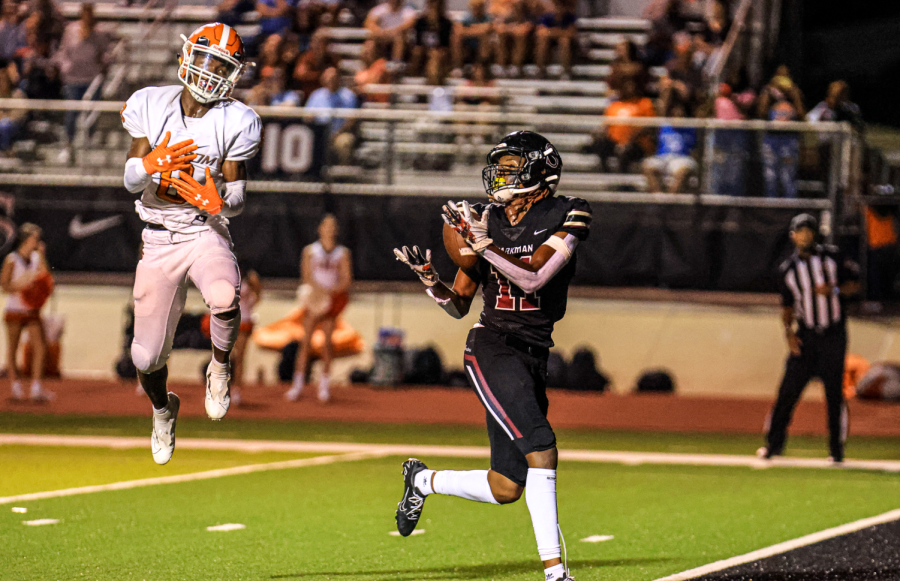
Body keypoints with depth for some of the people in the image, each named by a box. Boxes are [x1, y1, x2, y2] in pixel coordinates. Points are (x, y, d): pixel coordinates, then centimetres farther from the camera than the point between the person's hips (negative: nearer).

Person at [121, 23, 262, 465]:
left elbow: (236, 200, -4)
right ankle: (163, 409, 40)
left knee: (225, 297, -36)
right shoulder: (152, 106, -4)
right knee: (147, 356, 4)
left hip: (207, 232, -2)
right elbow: (131, 182, -2)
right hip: (158, 240, 2)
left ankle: (219, 368, -4)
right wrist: (151, 165, -24)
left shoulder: (234, 122, -7)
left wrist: (217, 202, -27)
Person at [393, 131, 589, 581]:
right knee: (541, 448, -22)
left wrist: (483, 244, -22)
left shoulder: (565, 217, -1)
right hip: (493, 346, -2)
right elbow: (458, 305, 12)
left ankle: (424, 481, 33)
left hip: (533, 357, 2)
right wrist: (428, 278, -6)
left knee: (506, 489, 6)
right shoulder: (485, 220, 6)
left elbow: (532, 277, -15)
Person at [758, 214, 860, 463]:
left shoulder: (831, 257, 1)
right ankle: (774, 444, 5)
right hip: (805, 336, 2)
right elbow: (787, 305, 12)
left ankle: (837, 449, 5)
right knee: (788, 390, -4)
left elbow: (855, 284, 4)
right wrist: (789, 332, -2)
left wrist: (834, 290, -14)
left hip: (834, 336, -2)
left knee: (834, 392, -2)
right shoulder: (787, 270, 6)